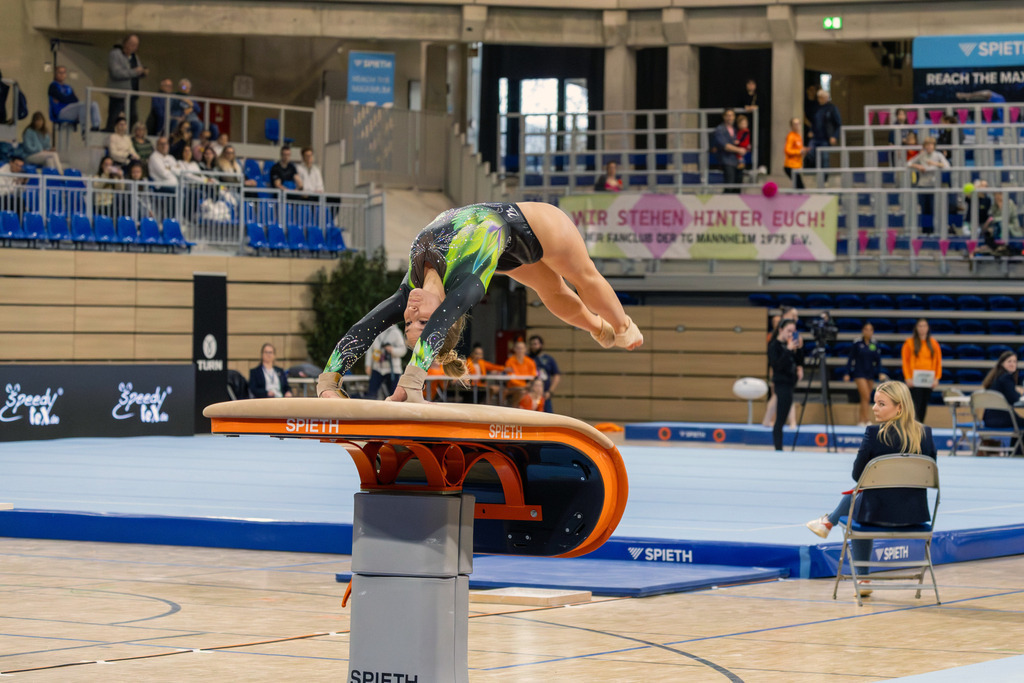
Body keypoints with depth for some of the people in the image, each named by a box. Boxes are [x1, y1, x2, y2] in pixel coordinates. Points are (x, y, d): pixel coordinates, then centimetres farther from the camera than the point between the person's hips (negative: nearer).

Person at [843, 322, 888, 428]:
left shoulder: (874, 345, 7)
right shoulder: (857, 344, -3)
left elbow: (878, 361, 10)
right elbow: (851, 359, 0)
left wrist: (880, 373, -3)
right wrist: (847, 373, -3)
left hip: (870, 374, 4)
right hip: (859, 373, -4)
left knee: (865, 399, 6)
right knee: (866, 397, -15)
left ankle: (860, 421, 16)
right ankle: (866, 420, -15)